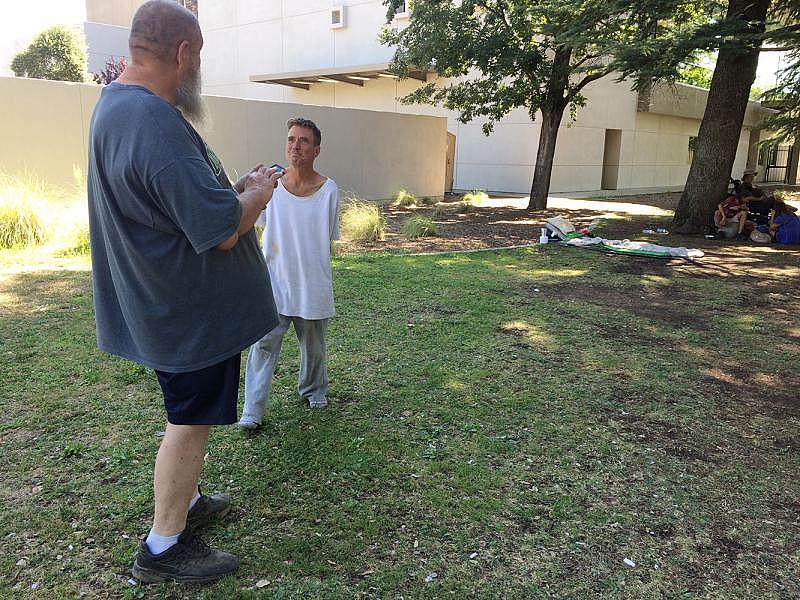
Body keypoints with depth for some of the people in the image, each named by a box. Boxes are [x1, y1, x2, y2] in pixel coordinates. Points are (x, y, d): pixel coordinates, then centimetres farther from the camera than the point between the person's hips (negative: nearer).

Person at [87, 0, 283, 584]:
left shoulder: (116, 104, 7)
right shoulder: (156, 124, -28)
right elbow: (221, 229, -27)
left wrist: (235, 188, 7)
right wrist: (256, 194, -8)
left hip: (166, 300, 10)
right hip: (192, 309, -10)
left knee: (191, 414, 23)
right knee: (191, 420, 5)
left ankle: (183, 503, 41)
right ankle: (164, 547, 22)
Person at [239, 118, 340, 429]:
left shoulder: (328, 190, -6)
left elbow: (328, 237, 4)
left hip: (312, 283, 0)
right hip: (275, 280, 0)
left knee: (313, 345, 15)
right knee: (264, 342, -6)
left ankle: (313, 390, 39)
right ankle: (252, 410, 1)